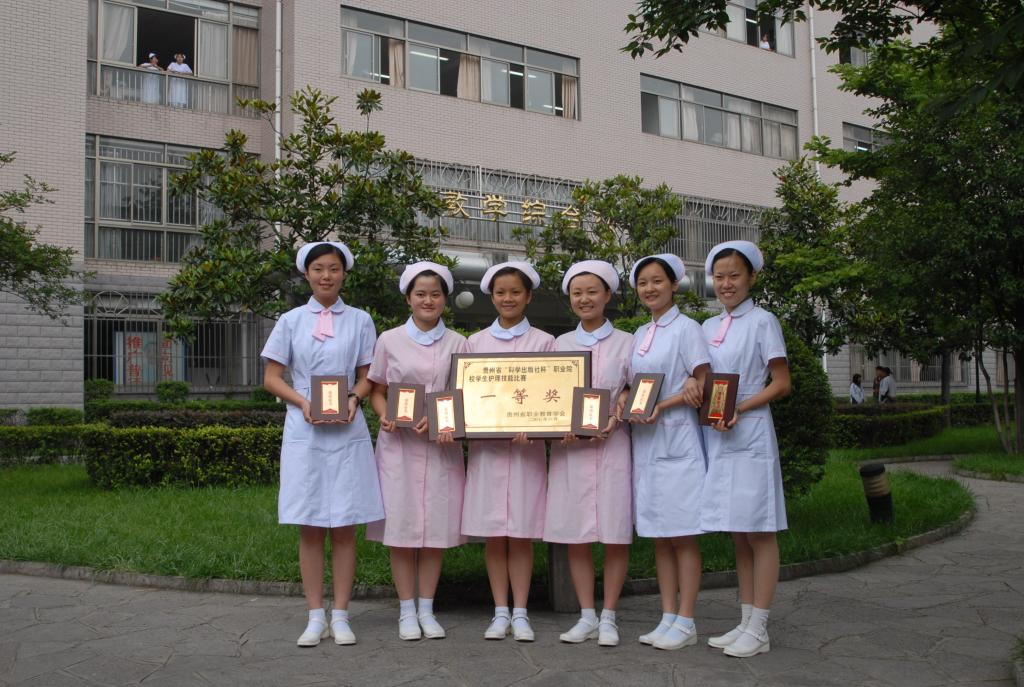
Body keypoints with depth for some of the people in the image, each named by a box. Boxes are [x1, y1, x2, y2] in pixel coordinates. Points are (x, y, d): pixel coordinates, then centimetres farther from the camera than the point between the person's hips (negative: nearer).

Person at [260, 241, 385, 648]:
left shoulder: (359, 321, 9)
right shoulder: (290, 321, 9)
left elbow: (366, 377, 11)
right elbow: (271, 378, 7)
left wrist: (354, 398, -11)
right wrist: (302, 401, -11)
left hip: (347, 432, 0)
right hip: (304, 431, 0)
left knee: (344, 526, 1)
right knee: (309, 527, 1)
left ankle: (340, 616, 9)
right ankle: (315, 617, 9)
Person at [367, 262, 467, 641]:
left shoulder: (457, 343, 8)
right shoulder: (389, 340, 5)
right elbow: (376, 392, 8)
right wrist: (386, 417, -12)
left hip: (441, 445, 1)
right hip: (398, 444, -1)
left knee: (435, 527, 3)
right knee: (401, 527, 0)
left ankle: (427, 610, 15)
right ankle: (407, 611, 11)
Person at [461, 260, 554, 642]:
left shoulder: (543, 342, 5)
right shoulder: (475, 342, 10)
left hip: (527, 446, -1)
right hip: (485, 445, 2)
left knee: (521, 533, 0)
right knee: (493, 533, 3)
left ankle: (520, 613, 9)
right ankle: (500, 612, 12)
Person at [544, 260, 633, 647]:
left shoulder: (625, 343, 4)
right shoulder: (560, 344, 12)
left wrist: (616, 419, -14)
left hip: (612, 445, -2)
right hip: (569, 448, 3)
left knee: (615, 536, 0)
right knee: (575, 537, 4)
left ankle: (608, 618, 12)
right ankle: (587, 617, 15)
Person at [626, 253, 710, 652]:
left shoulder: (686, 328, -4)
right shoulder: (640, 335, 16)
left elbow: (703, 387, -9)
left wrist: (662, 406, -19)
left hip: (677, 440, -7)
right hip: (645, 440, 7)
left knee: (682, 536, -3)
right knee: (658, 536, 9)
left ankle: (685, 623, 4)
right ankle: (668, 618, 15)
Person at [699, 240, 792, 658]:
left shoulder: (762, 322, -3)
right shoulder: (708, 327, 15)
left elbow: (782, 384, -6)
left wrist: (739, 409, -17)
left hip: (749, 438, -6)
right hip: (716, 439, 7)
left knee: (758, 533, -2)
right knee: (737, 534, 11)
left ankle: (758, 630, 4)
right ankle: (745, 621, 19)